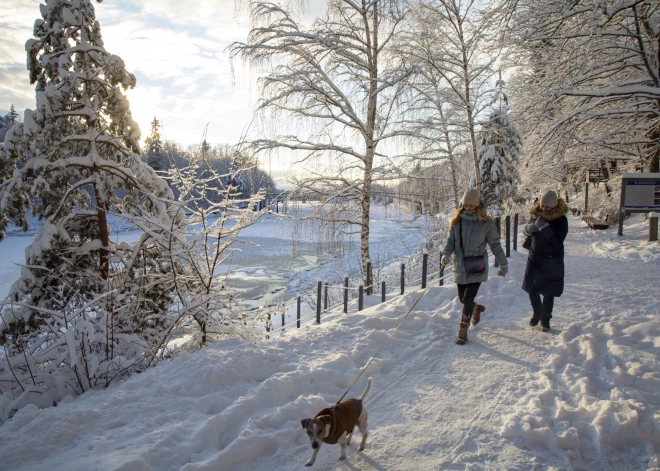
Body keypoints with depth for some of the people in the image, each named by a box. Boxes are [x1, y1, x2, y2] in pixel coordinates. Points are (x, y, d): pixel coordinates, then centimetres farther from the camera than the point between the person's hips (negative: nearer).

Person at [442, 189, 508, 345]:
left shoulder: (487, 223, -8)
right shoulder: (457, 221, 1)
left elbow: (495, 245, 0)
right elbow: (451, 240, 6)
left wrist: (503, 263, 5)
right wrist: (446, 253, -14)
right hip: (460, 267, 4)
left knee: (468, 299, -10)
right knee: (463, 298, 13)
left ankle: (462, 332, 4)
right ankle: (477, 308, 48)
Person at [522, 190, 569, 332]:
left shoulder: (561, 219, -14)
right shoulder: (536, 214, -2)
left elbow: (557, 242, -21)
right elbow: (527, 231, 9)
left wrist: (544, 227, -30)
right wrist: (529, 228, -15)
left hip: (552, 262, -4)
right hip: (534, 258, 4)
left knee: (548, 293, 4)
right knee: (531, 289, 9)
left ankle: (545, 320, 22)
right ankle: (537, 312, 35)